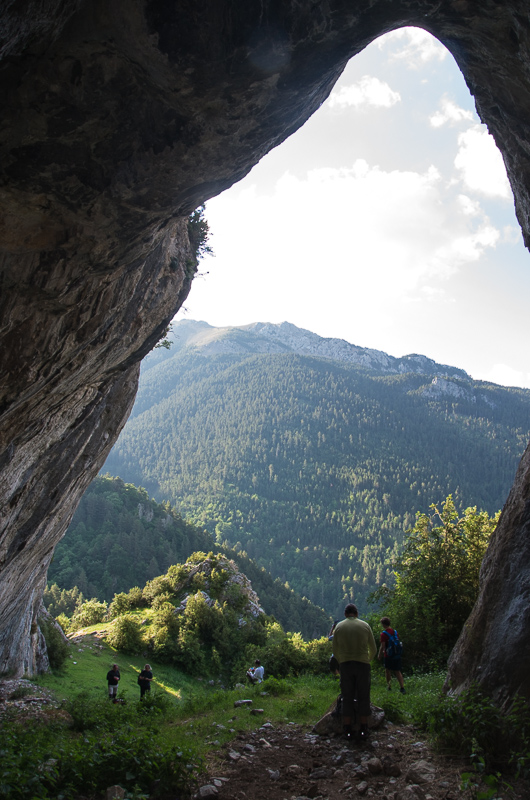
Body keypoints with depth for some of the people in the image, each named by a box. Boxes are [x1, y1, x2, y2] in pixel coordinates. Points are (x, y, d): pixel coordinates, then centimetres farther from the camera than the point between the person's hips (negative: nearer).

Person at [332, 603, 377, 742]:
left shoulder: (339, 627, 6)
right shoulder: (365, 625, 4)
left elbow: (335, 651, 6)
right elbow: (373, 649, 8)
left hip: (345, 664, 1)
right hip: (362, 664, -1)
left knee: (347, 698, 6)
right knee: (363, 698, 6)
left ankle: (348, 731, 7)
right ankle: (363, 731, 6)